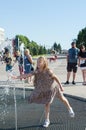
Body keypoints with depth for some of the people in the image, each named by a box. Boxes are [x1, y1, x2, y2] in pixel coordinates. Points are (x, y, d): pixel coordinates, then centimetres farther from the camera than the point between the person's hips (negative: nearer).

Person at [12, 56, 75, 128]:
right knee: (47, 104, 1)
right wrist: (16, 77, -35)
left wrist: (61, 86, -10)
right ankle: (47, 120, 14)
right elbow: (27, 75, -26)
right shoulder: (36, 72, -21)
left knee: (62, 98, 17)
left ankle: (70, 109, 44)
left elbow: (56, 78, -19)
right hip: (44, 90, 3)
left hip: (53, 87, -3)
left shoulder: (48, 71, -31)